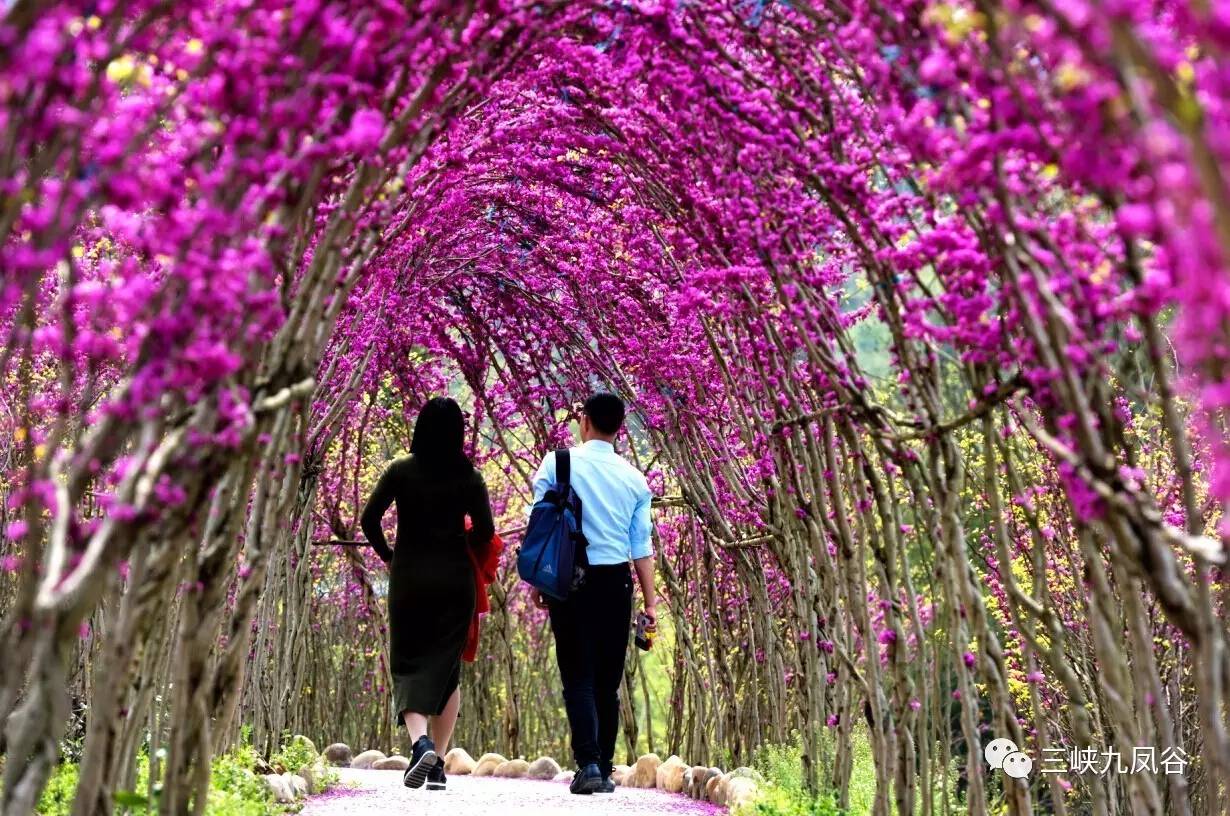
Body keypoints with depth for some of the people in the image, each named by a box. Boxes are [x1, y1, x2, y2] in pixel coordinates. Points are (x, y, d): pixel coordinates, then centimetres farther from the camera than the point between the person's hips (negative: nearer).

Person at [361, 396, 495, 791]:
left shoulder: (401, 470, -2)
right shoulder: (469, 477, -2)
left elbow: (369, 519, -7)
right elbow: (485, 532, -5)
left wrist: (387, 555, 9)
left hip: (408, 579, -1)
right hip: (455, 580, 1)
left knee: (408, 665, 5)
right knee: (447, 668, 10)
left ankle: (420, 741, -20)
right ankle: (438, 763, 8)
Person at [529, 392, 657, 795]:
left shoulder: (558, 463, -2)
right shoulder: (634, 478, 5)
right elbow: (642, 545, 5)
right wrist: (650, 603, 9)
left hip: (570, 581, -2)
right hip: (616, 582, 2)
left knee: (579, 677, 0)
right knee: (608, 681, 10)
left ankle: (588, 764, -15)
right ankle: (604, 772, 12)